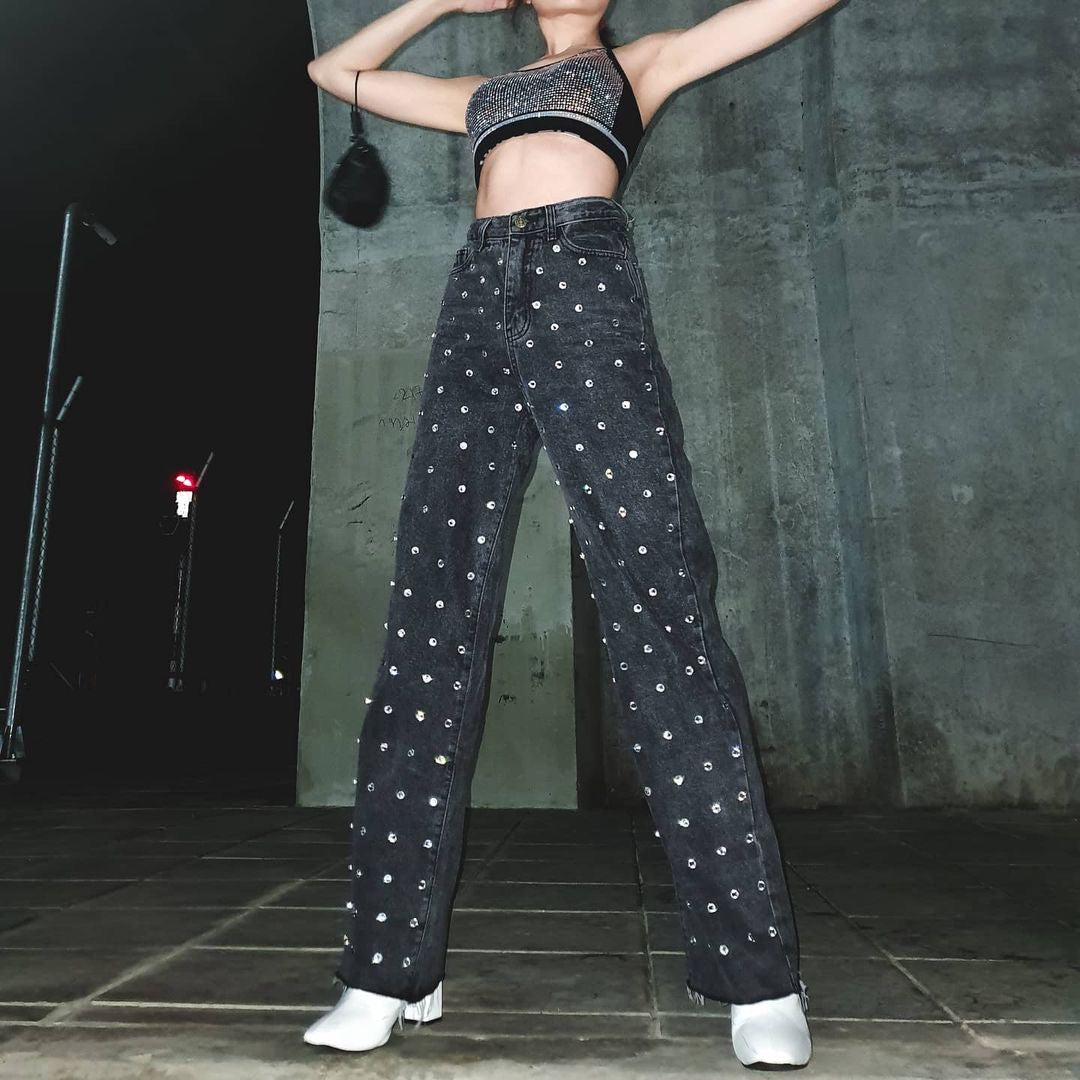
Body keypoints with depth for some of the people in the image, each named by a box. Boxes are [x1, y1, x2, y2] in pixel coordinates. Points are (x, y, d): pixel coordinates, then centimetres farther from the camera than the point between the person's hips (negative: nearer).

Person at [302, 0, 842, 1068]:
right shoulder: (483, 93, 37)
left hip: (582, 280, -3)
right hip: (477, 300, 4)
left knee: (657, 602, -17)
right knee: (430, 618, -8)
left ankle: (758, 977, -9)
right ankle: (393, 966, -1)